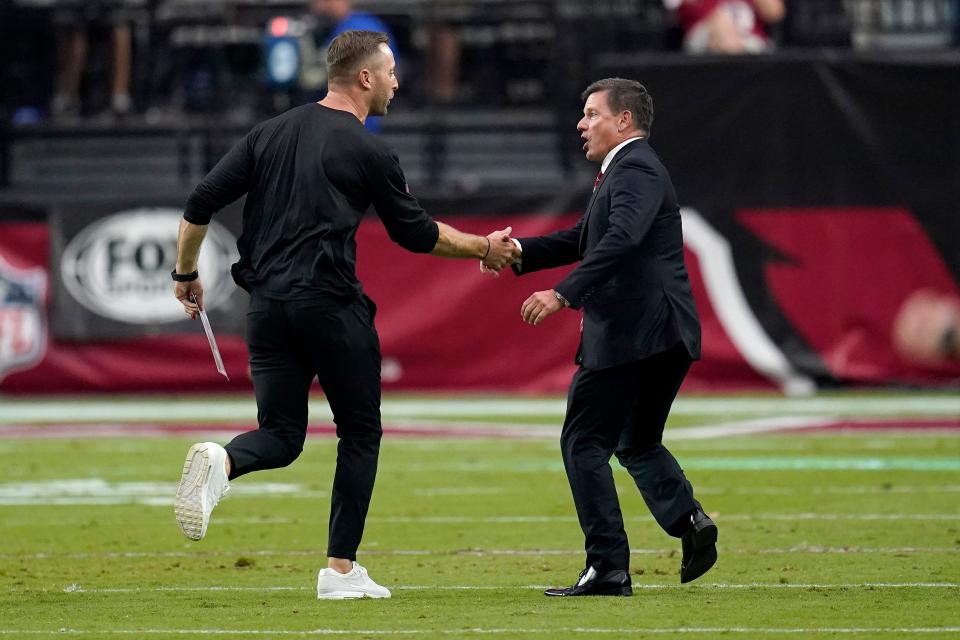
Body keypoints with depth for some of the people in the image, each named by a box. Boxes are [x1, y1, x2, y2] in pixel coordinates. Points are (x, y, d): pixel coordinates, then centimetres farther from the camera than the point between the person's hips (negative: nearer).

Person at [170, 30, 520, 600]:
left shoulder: (272, 132, 10)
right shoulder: (369, 152, -4)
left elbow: (203, 201, 6)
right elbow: (416, 233, 4)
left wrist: (186, 274, 17)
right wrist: (484, 249, 19)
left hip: (267, 306, 5)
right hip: (331, 306, -5)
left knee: (281, 435, 10)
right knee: (361, 432, 10)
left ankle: (221, 463, -25)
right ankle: (341, 569, 7)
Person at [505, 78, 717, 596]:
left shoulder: (635, 170, -12)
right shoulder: (626, 170, 22)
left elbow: (620, 241, -27)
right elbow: (581, 241, 24)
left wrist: (563, 293, -33)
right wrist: (518, 252, 9)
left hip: (633, 333, -11)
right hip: (663, 337, 11)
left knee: (584, 443, -5)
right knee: (637, 443, 20)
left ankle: (608, 567, -7)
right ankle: (688, 519, -1)